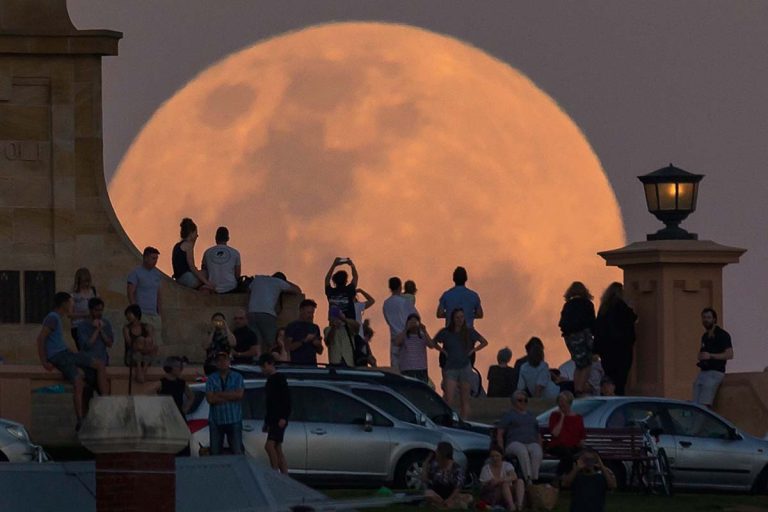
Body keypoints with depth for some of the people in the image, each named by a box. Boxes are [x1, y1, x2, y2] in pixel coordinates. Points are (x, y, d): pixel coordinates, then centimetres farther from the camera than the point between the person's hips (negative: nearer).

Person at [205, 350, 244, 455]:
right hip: (216, 421, 1)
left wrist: (219, 394, -7)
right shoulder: (211, 379, 4)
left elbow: (239, 394, -10)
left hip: (234, 420, -1)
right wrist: (230, 397, -7)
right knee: (215, 451, 3)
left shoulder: (237, 377, 5)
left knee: (237, 451, -3)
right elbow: (210, 398, -8)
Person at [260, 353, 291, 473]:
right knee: (277, 449, 7)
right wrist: (267, 421, 23)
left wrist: (284, 418, -22)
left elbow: (286, 399, -15)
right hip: (272, 420, 10)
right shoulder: (270, 381, 19)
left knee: (269, 445, -21)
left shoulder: (279, 379, -7)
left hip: (279, 420, -10)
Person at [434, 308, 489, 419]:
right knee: (449, 400, -11)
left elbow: (484, 342, 13)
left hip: (465, 367, 1)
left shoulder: (469, 332, 2)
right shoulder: (446, 333, 0)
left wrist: (473, 350, 1)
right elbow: (434, 342, 16)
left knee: (465, 400, 3)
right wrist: (442, 351, 1)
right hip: (450, 368, -1)